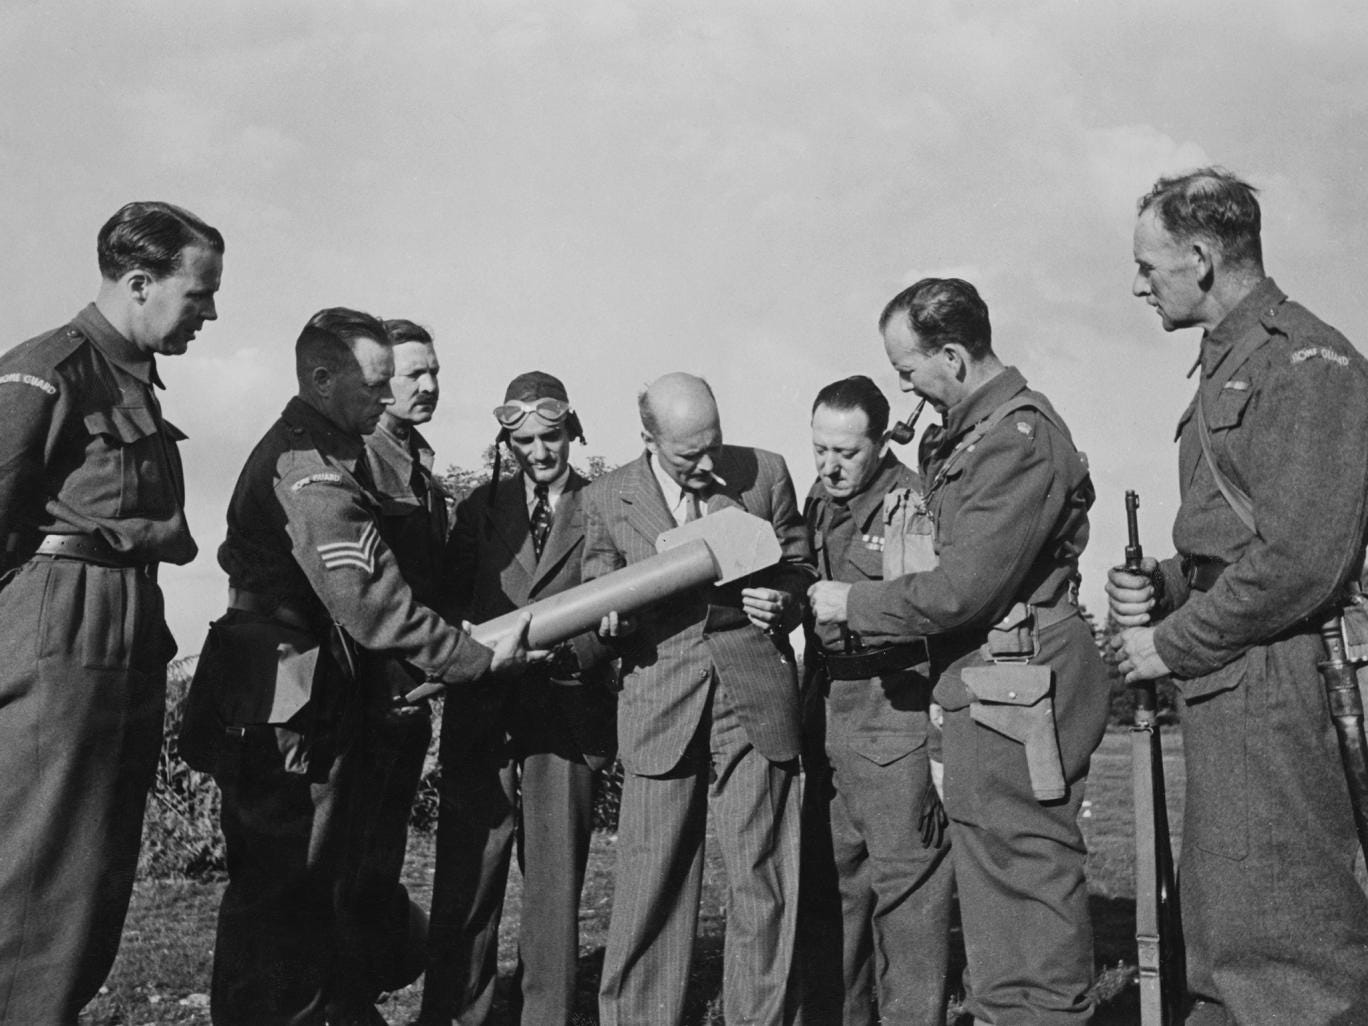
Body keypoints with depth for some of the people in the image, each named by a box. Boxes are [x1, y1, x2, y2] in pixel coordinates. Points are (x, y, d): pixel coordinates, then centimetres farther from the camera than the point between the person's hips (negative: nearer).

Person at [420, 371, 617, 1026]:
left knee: (555, 882, 4)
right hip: (481, 716, 2)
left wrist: (560, 649, -19)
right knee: (465, 879, 4)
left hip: (566, 717, -2)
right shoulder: (481, 506, 13)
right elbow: (449, 602, 7)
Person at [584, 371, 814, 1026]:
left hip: (757, 698, 1)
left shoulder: (765, 473, 6)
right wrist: (610, 621, -12)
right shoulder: (605, 500, 5)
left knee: (761, 885, 4)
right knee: (650, 888, 4)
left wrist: (780, 603, -7)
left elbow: (799, 567, 14)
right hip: (660, 708, 0)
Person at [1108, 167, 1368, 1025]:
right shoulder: (1230, 364, 19)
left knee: (1289, 954, -3)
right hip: (1225, 688, 10)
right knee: (1223, 950, 17)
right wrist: (1164, 585, 6)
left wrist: (1175, 642, -12)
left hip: (1273, 680, -10)